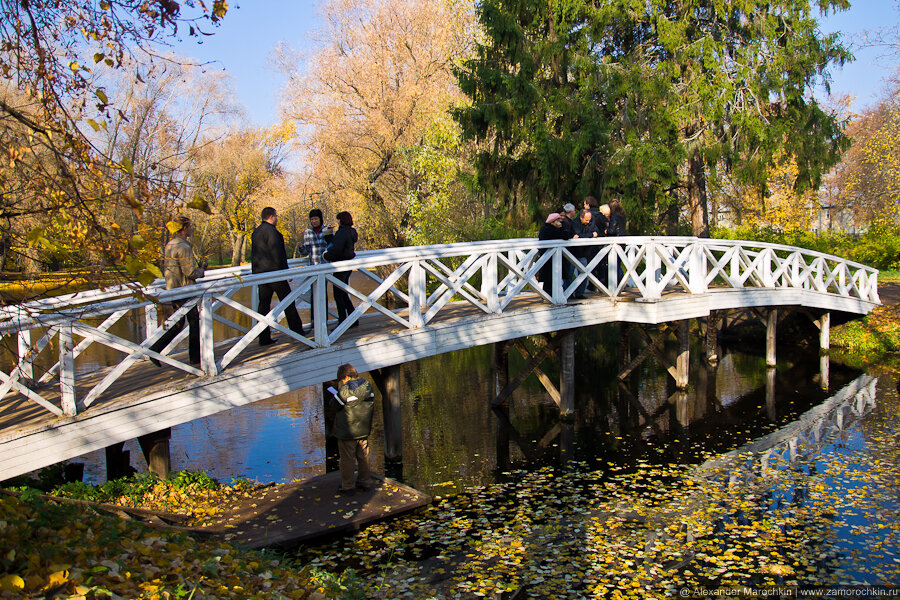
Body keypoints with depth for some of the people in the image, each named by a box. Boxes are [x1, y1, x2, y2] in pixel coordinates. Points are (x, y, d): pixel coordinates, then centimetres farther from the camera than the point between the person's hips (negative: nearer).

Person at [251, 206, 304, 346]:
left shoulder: (255, 232, 15)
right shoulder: (270, 230, -12)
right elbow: (276, 252, -17)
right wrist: (284, 271, -13)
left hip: (259, 272, 8)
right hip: (274, 271, -8)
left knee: (263, 303, 6)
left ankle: (264, 337, 5)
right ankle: (297, 330, 8)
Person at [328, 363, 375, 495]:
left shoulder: (346, 389, -20)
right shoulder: (367, 385, 2)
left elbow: (335, 405, -10)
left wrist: (335, 394, 6)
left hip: (347, 432, -7)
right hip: (364, 430, 7)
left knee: (347, 459, 3)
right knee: (363, 457, 17)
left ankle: (347, 486, 9)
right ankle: (365, 482, 26)